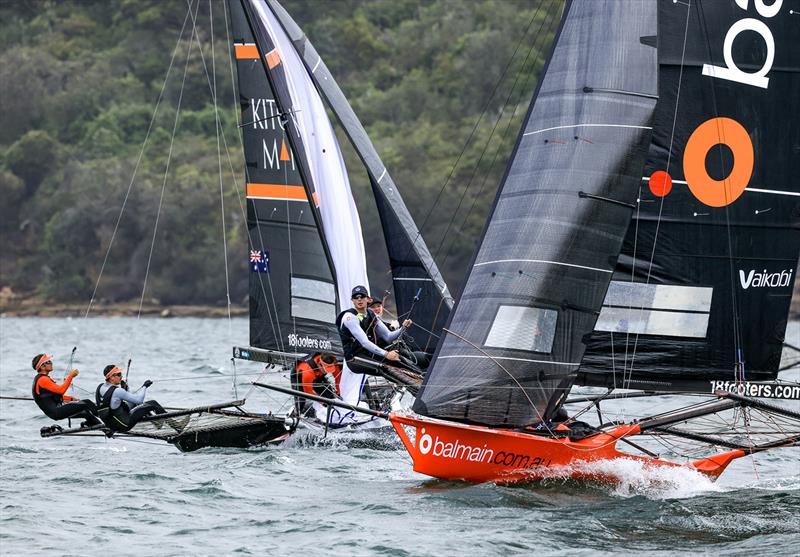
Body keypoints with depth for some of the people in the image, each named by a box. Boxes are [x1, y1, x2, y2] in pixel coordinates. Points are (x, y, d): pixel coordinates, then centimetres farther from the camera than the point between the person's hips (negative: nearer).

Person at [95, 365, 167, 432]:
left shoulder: (100, 387, -3)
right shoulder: (117, 391, -28)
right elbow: (139, 399, -18)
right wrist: (144, 386, -2)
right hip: (124, 425, -8)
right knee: (152, 404, 0)